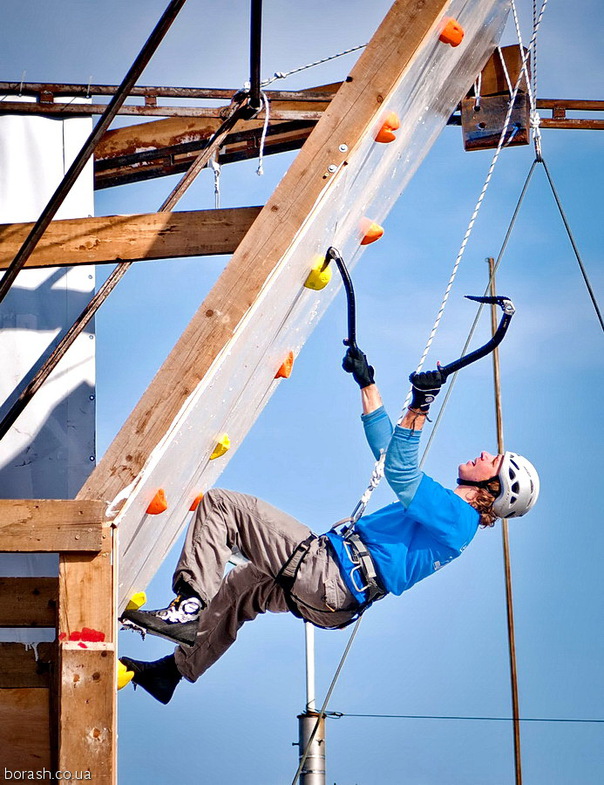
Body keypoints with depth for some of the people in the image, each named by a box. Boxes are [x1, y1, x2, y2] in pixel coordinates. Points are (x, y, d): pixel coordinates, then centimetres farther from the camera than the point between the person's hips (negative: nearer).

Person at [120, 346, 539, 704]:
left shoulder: (454, 515, -14)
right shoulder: (448, 511, 16)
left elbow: (400, 472, -30)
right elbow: (389, 448, 23)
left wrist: (419, 407, -38)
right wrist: (367, 383, 22)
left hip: (326, 573, -11)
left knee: (218, 503, -9)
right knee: (238, 586, 34)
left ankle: (189, 606, -12)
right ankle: (176, 669, 42)